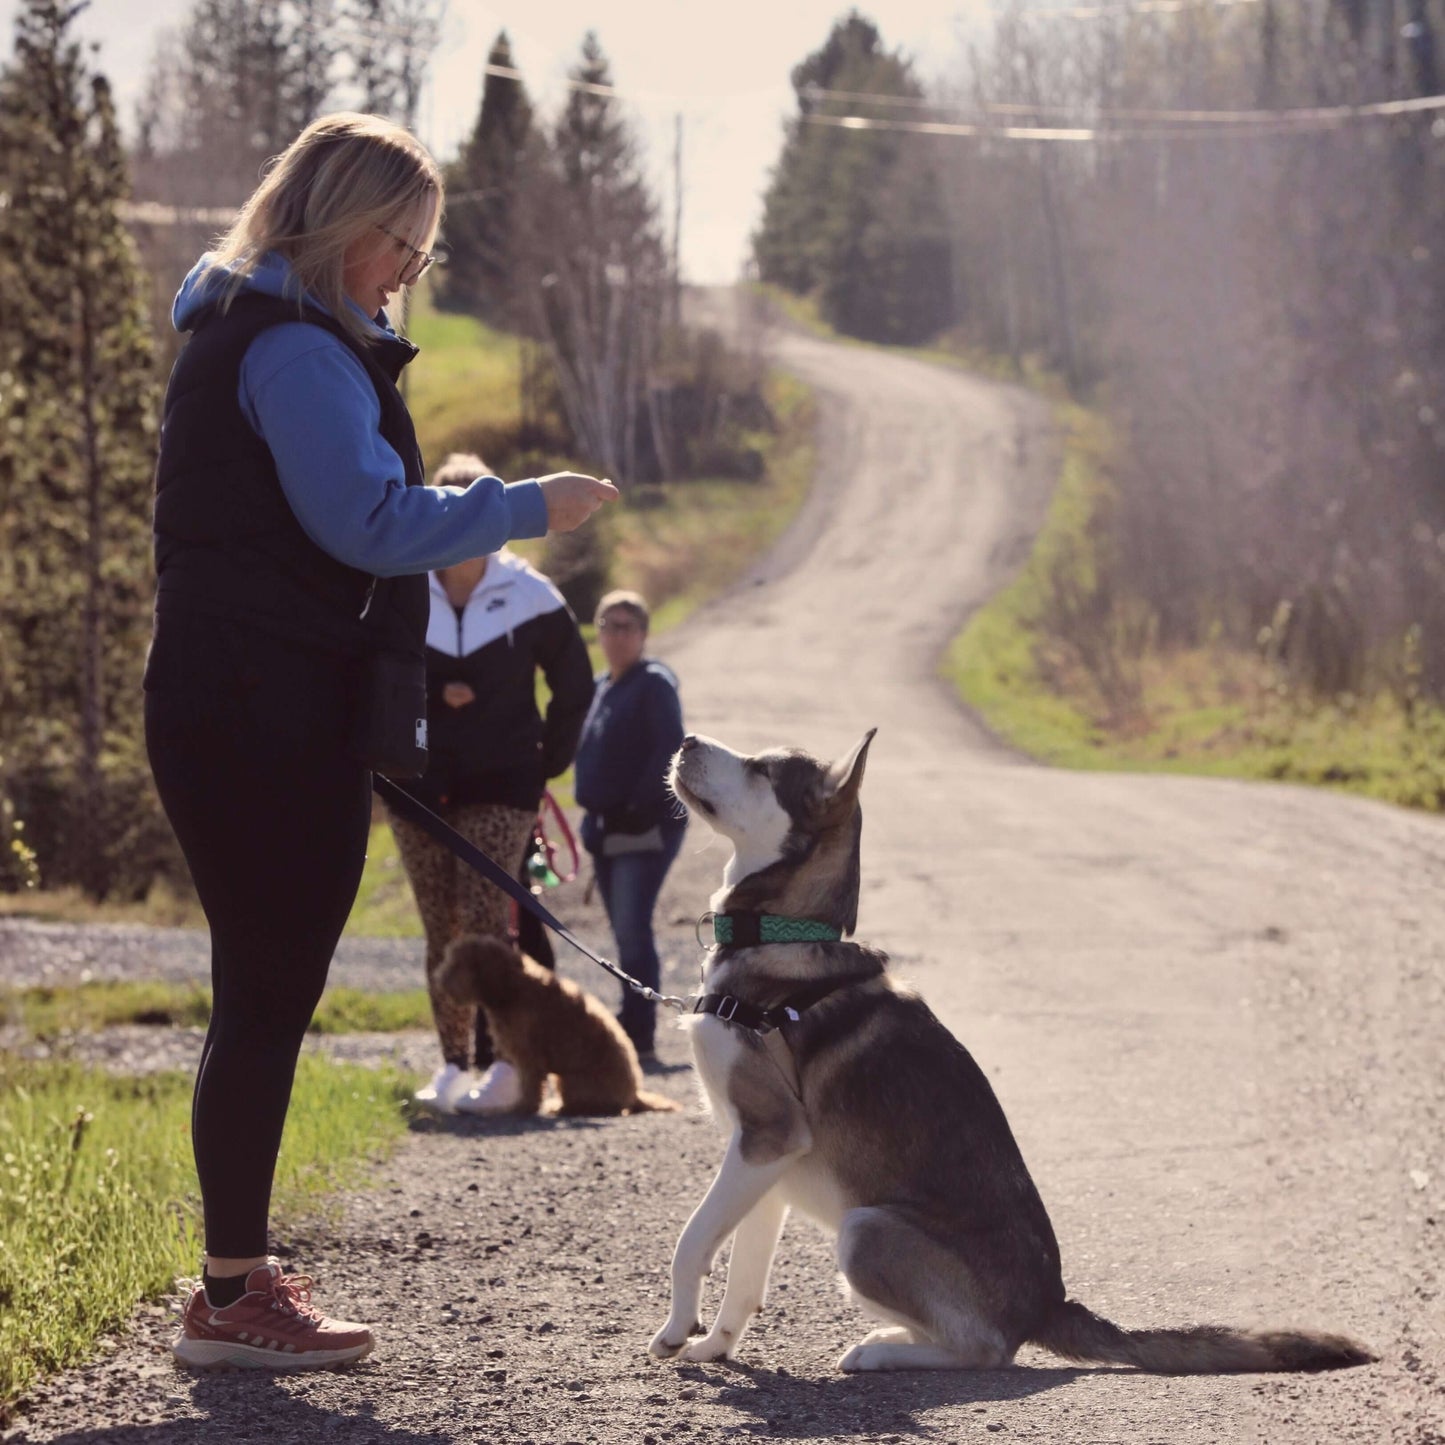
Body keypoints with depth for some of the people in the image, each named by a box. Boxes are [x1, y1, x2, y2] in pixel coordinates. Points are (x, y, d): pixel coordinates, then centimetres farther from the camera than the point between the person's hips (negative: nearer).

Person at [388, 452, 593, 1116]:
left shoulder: (530, 595, -1)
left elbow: (575, 684, 9)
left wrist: (549, 758, 5)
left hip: (501, 785, -2)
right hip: (422, 784, 2)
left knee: (482, 918, -15)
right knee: (441, 930, 4)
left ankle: (507, 1060, -12)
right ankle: (454, 1065, 9)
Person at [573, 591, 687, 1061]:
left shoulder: (654, 683, -9)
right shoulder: (600, 686, 15)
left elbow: (670, 751, -17)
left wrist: (638, 805, -22)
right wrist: (594, 811, 10)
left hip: (646, 827, -8)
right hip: (606, 828, 8)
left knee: (632, 929, -15)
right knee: (625, 932, 11)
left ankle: (639, 1035, -16)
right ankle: (635, 1033, 17)